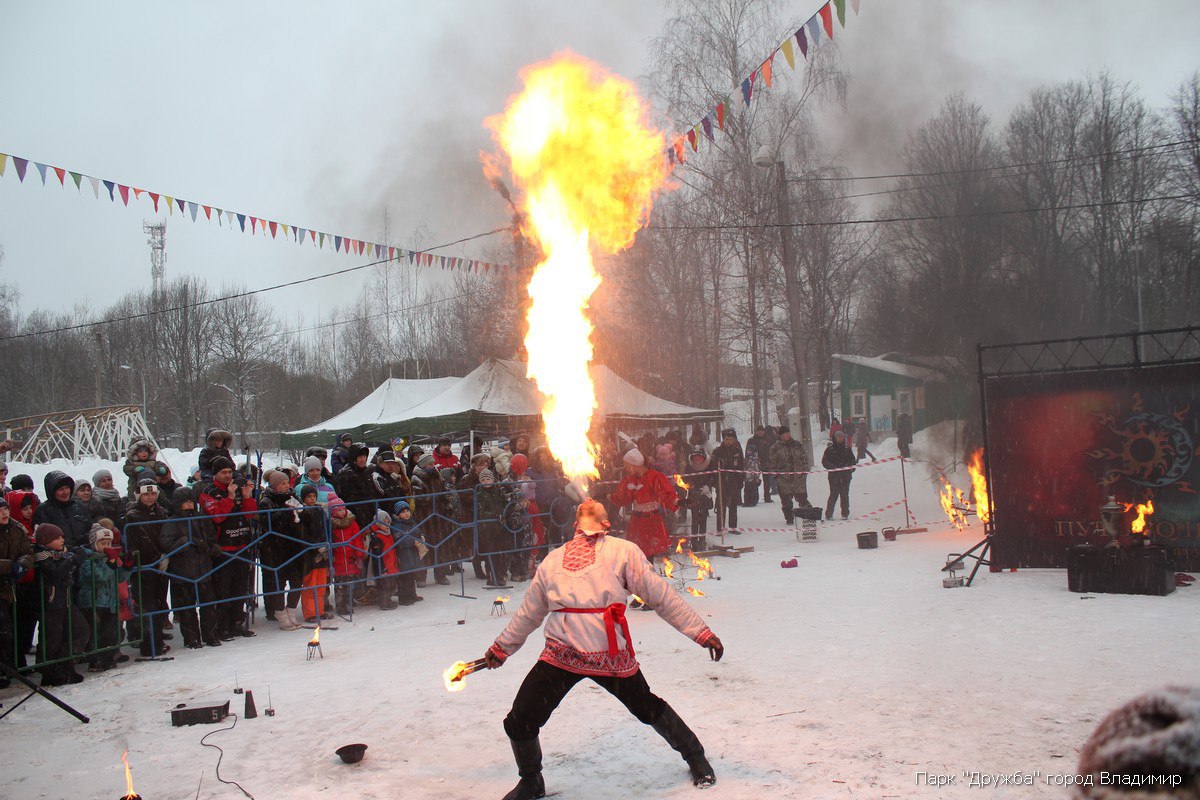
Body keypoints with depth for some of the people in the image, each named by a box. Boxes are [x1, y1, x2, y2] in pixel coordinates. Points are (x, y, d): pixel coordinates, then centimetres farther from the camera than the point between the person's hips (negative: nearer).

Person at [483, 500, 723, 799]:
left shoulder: (621, 552, 3)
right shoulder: (552, 562, 14)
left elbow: (662, 596, 4)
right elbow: (529, 613, 27)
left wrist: (701, 632, 0)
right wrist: (501, 648, 35)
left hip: (612, 656, -2)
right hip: (560, 655, 3)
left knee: (648, 708, 13)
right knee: (518, 723, -1)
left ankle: (695, 756, 43)